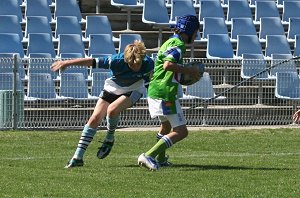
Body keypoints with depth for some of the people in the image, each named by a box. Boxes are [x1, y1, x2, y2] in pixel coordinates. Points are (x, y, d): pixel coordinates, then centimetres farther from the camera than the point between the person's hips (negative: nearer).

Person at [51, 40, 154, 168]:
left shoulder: (148, 63, -28)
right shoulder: (117, 61, -32)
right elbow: (91, 62, -28)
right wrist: (66, 63, -25)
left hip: (133, 91, -1)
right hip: (112, 89, 1)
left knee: (112, 109, -31)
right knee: (95, 118, -11)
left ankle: (109, 138, -1)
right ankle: (78, 157, -7)